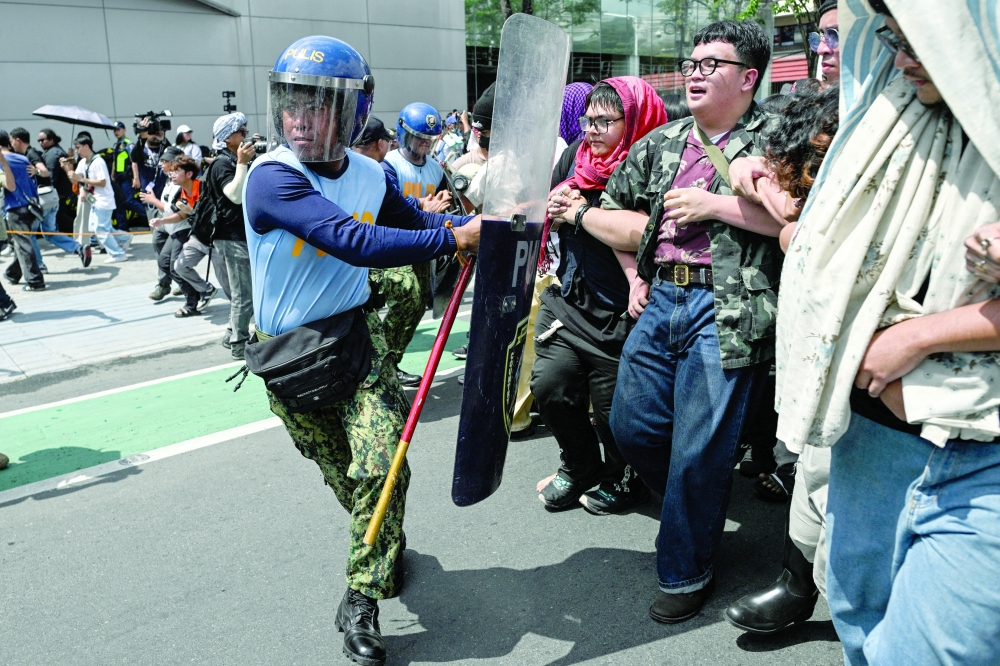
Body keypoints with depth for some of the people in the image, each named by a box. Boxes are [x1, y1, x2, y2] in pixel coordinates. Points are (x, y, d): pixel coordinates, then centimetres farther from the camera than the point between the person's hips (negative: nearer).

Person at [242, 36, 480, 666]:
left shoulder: (371, 176, -2)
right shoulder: (272, 178, -21)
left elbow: (418, 220, 15)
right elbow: (354, 241, -34)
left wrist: (476, 223, -2)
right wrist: (454, 239, -34)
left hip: (356, 334, 3)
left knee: (381, 463, -13)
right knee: (344, 473, 15)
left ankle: (362, 598, 7)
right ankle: (387, 549, 45)